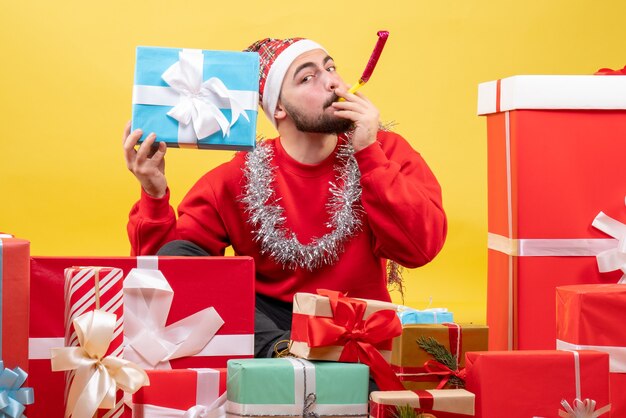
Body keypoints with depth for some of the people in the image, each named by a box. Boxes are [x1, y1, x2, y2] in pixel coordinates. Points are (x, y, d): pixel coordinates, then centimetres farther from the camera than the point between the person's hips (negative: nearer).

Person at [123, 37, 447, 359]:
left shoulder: (385, 151, -1)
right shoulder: (238, 177, 0)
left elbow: (422, 247, -14)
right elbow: (162, 255, -1)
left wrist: (369, 153, -17)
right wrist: (154, 195, -20)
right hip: (261, 321, 3)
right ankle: (282, 349, -37)